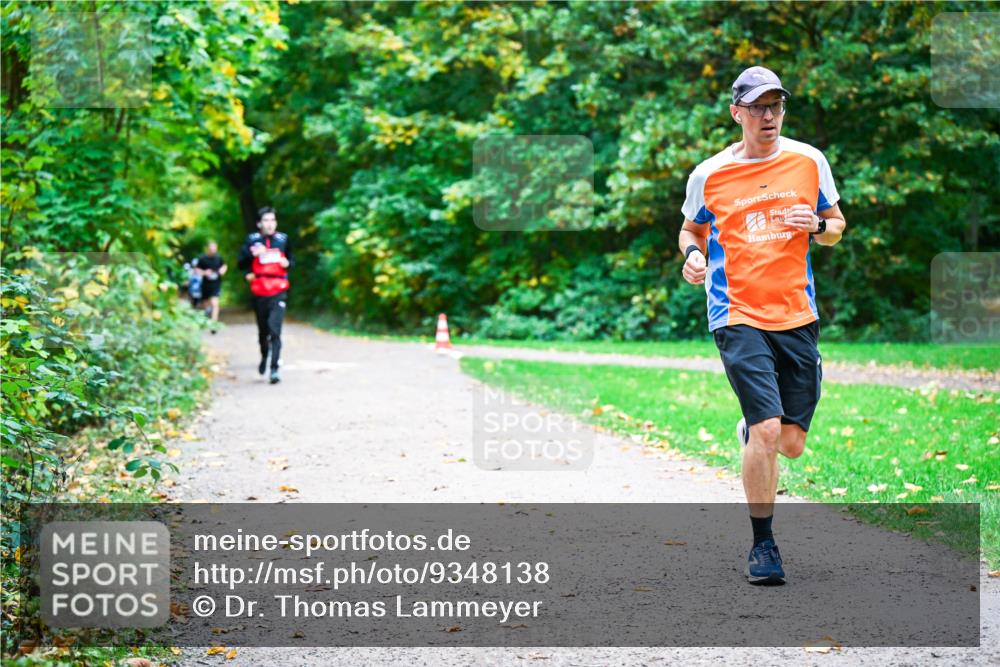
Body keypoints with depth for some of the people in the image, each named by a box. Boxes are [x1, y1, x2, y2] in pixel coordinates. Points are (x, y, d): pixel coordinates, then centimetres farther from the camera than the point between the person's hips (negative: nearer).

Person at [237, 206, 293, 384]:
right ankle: (264, 356, 42)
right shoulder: (252, 240, 2)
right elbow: (241, 264, -2)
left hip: (279, 293, -1)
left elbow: (291, 259, 21)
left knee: (275, 330, -13)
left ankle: (274, 369, -15)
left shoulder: (283, 239, 7)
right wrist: (252, 254, -19)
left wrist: (288, 263, -2)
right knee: (263, 330, 13)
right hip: (259, 293, 1)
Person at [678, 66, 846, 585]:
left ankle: (750, 431, 42)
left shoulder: (809, 161, 6)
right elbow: (691, 229, 15)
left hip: (797, 315, 3)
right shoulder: (708, 175, 1)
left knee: (791, 443, 5)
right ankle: (763, 544, 0)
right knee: (767, 430, -16)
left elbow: (836, 225, 15)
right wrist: (692, 255, -7)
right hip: (738, 315, -3)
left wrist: (817, 227, -8)